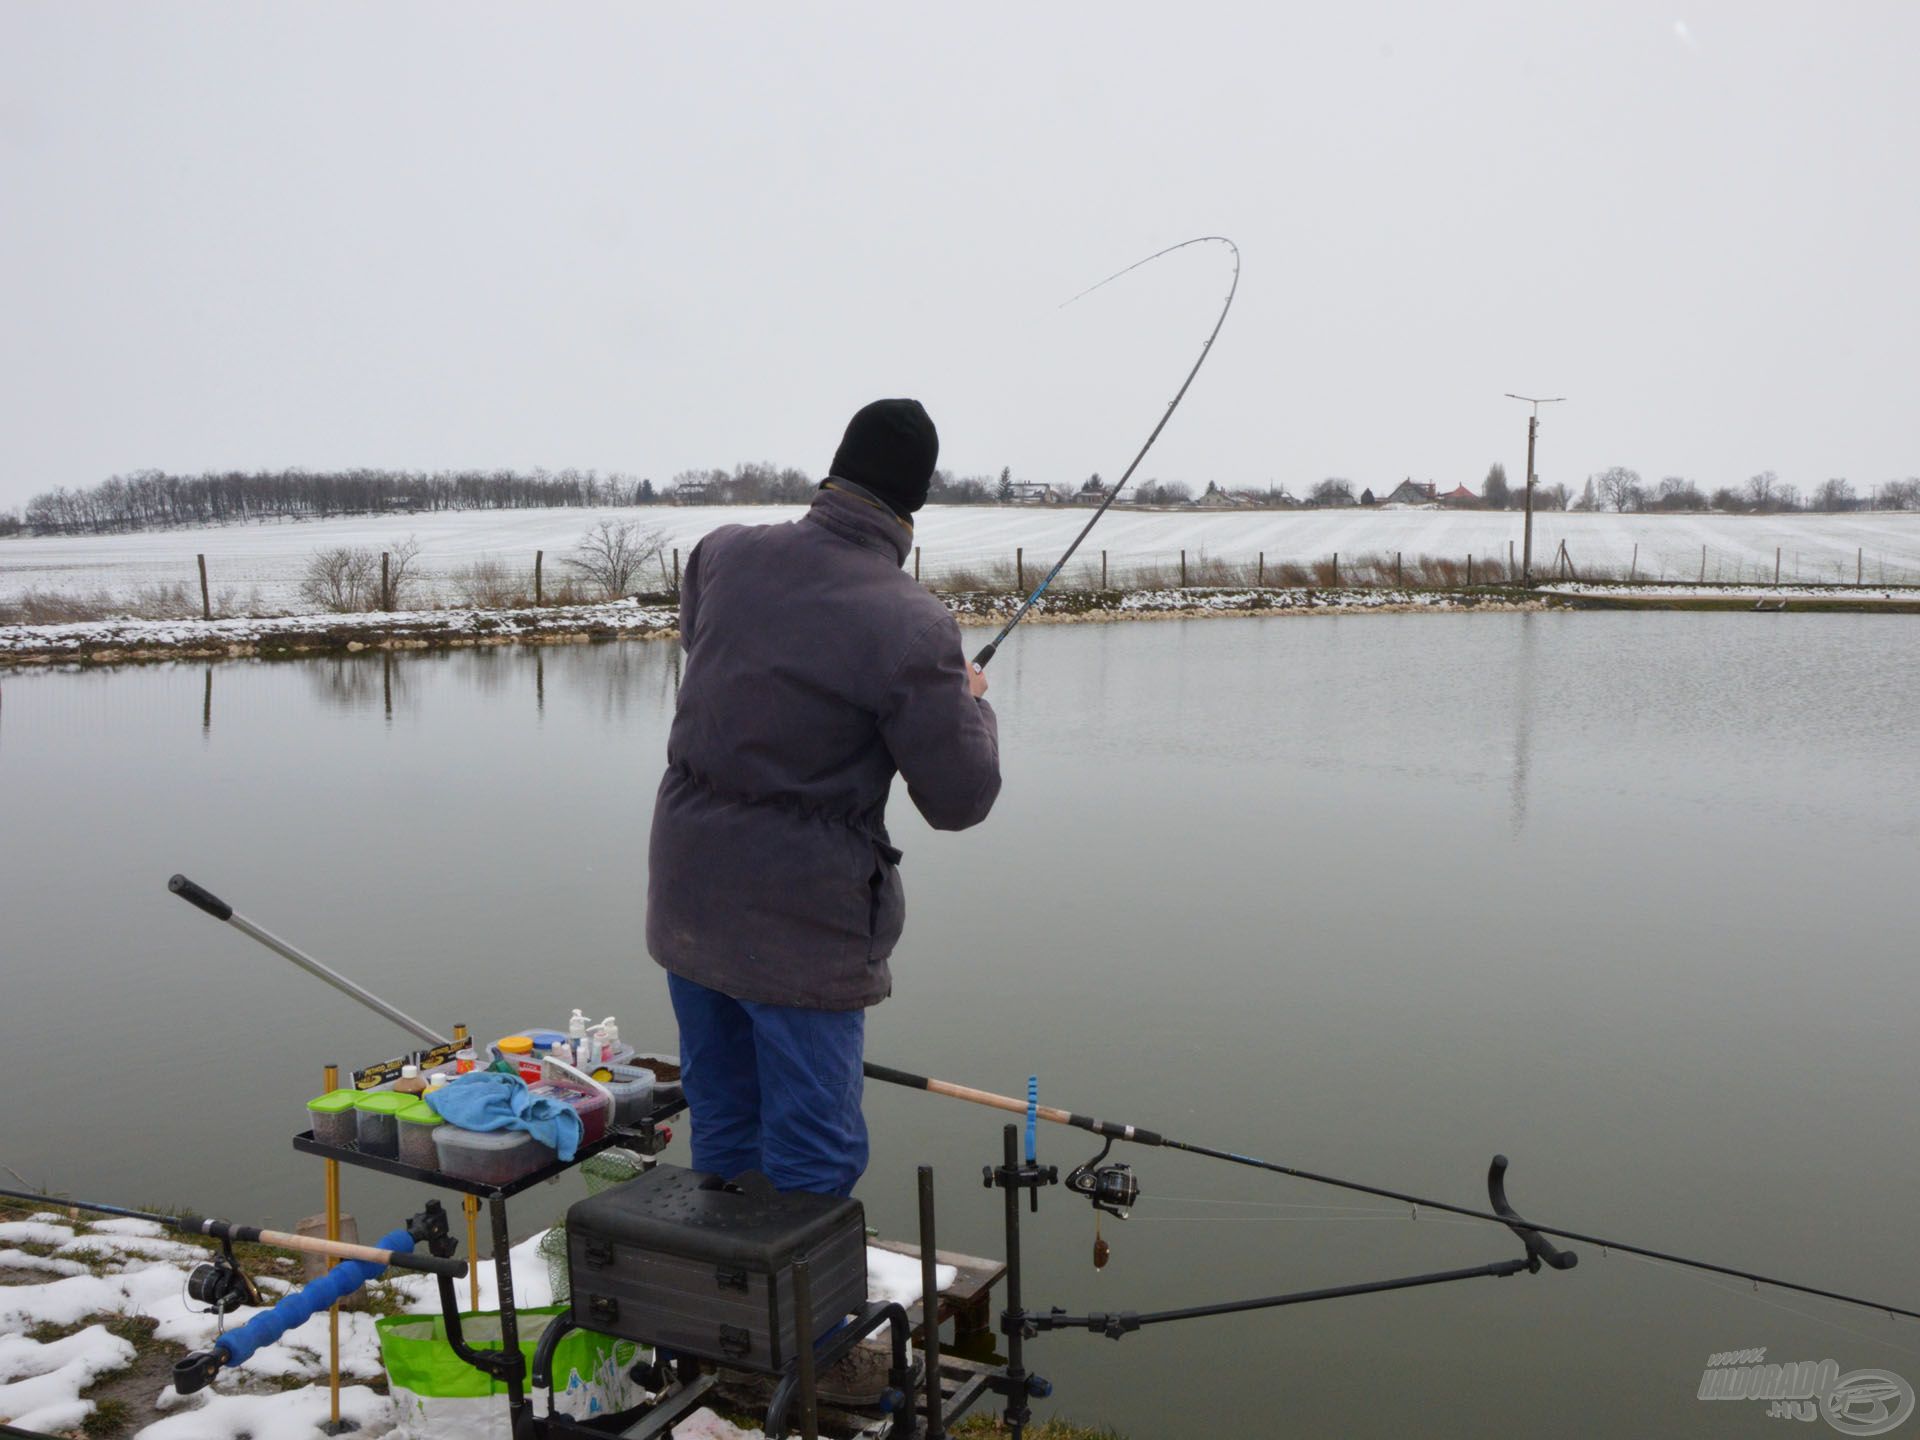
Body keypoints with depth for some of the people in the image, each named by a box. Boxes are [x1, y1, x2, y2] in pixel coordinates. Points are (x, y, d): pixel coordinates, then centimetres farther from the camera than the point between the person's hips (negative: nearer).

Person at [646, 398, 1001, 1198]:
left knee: (721, 1134, 23)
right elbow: (962, 799, -12)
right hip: (798, 928, -6)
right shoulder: (912, 628, -20)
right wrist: (970, 702, 7)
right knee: (811, 1162, 10)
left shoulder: (724, 555, -3)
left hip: (686, 906, 6)